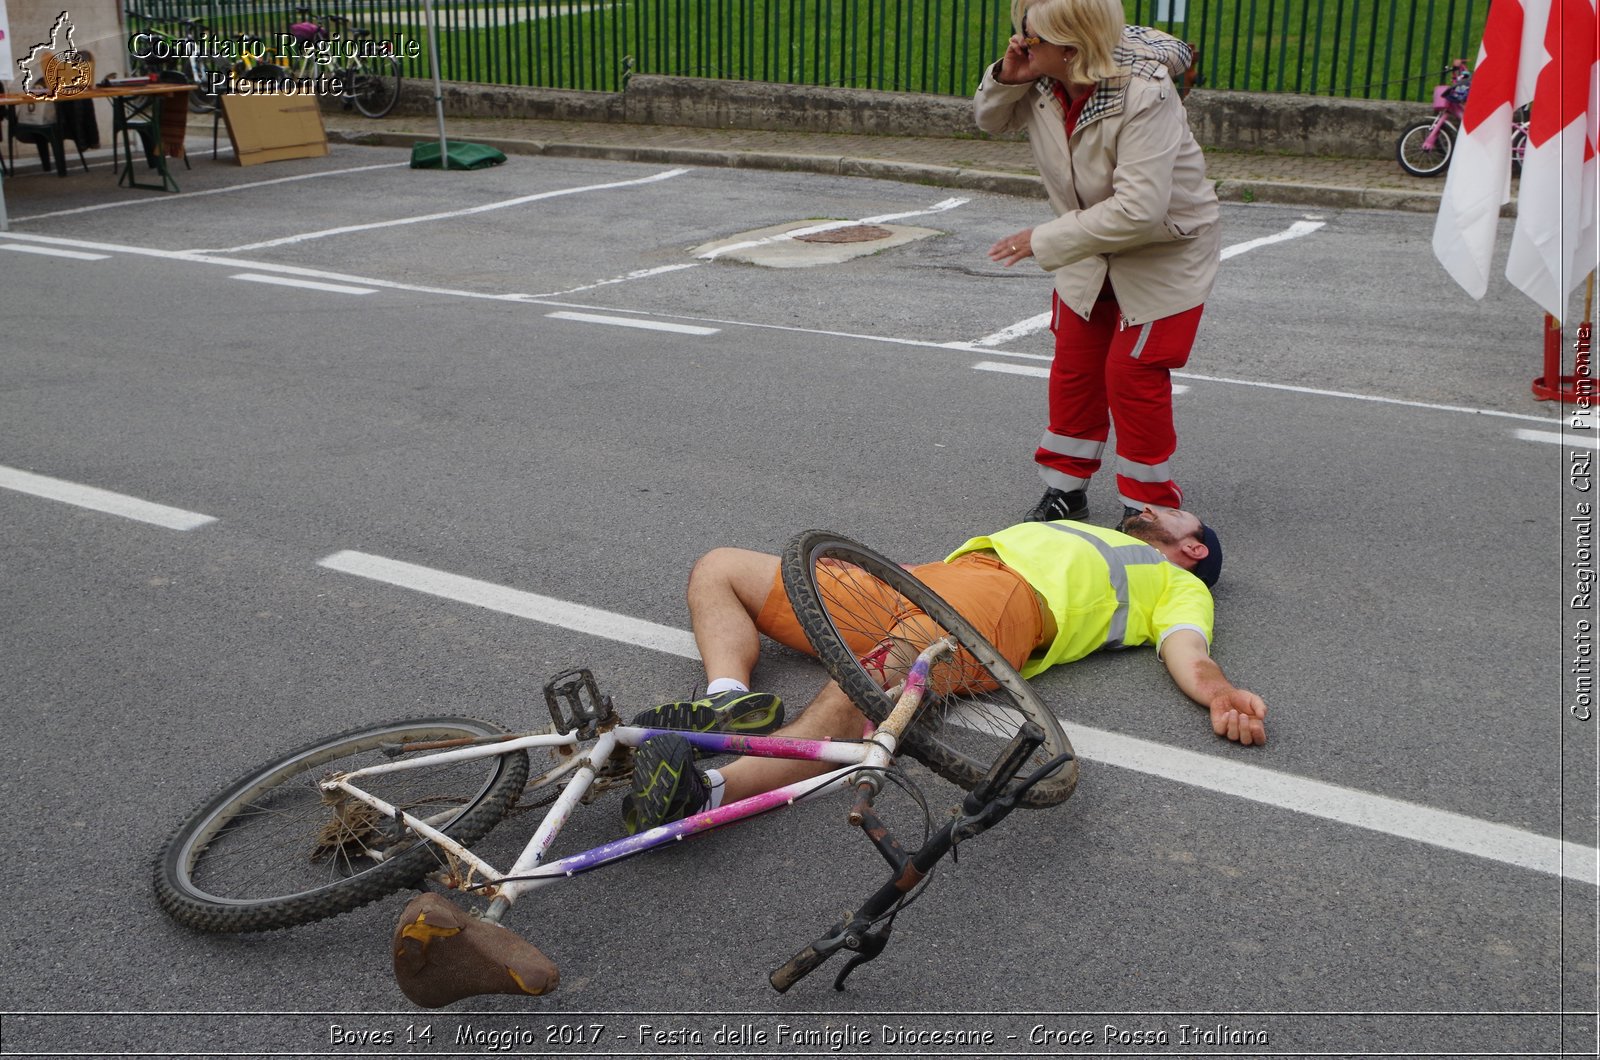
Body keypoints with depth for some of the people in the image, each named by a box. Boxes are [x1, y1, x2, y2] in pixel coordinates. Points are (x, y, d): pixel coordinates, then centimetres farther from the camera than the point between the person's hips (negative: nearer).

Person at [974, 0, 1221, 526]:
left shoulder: (1145, 95, -33)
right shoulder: (1043, 82, -13)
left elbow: (1138, 210, -38)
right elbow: (991, 119, 9)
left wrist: (1044, 239, -30)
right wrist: (1005, 79, -16)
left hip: (1165, 251, -6)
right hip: (1090, 253, 7)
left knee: (1132, 373, -7)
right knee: (1074, 365, 9)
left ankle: (1150, 507, 10)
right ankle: (1065, 488, 24)